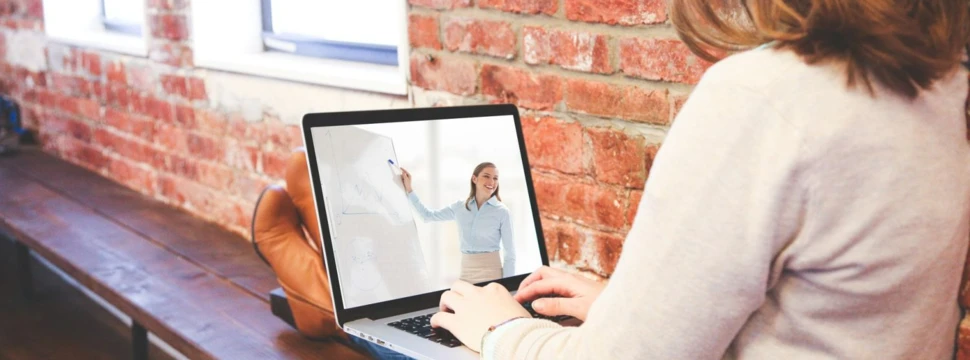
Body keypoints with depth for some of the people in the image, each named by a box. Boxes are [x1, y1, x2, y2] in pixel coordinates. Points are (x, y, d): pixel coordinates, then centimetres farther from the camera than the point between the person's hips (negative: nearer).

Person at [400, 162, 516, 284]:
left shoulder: (502, 211, -5)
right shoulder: (459, 207, 7)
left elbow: (510, 253, -4)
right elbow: (428, 215, 19)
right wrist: (408, 189, 14)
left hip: (491, 271, -3)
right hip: (466, 272, 4)